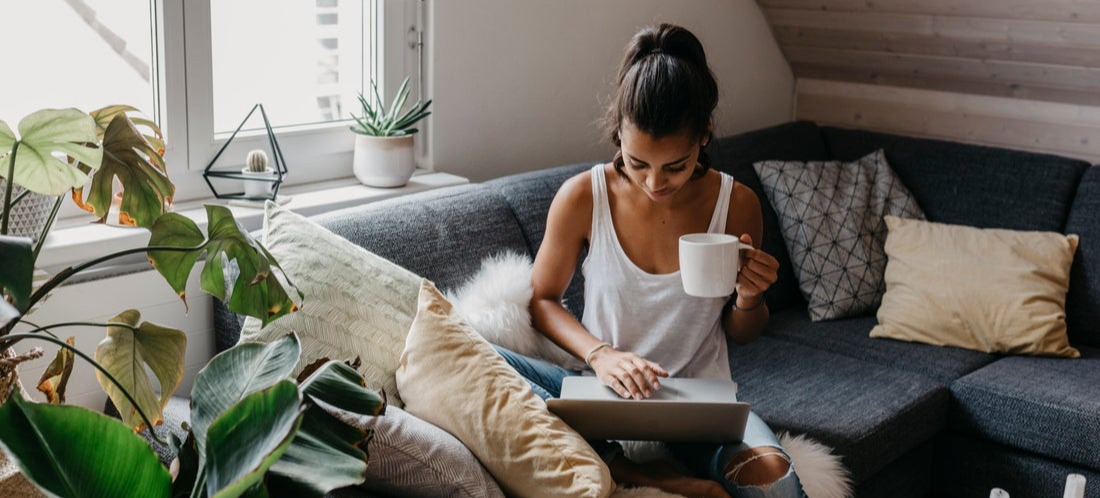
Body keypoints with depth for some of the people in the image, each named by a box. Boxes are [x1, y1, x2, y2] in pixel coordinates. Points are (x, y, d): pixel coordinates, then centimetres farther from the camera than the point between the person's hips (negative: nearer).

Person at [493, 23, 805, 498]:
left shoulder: (737, 205, -6)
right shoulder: (582, 197, -9)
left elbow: (741, 334, 8)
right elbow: (542, 298, 3)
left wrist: (749, 299, -16)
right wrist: (599, 353, -16)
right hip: (605, 390, 1)